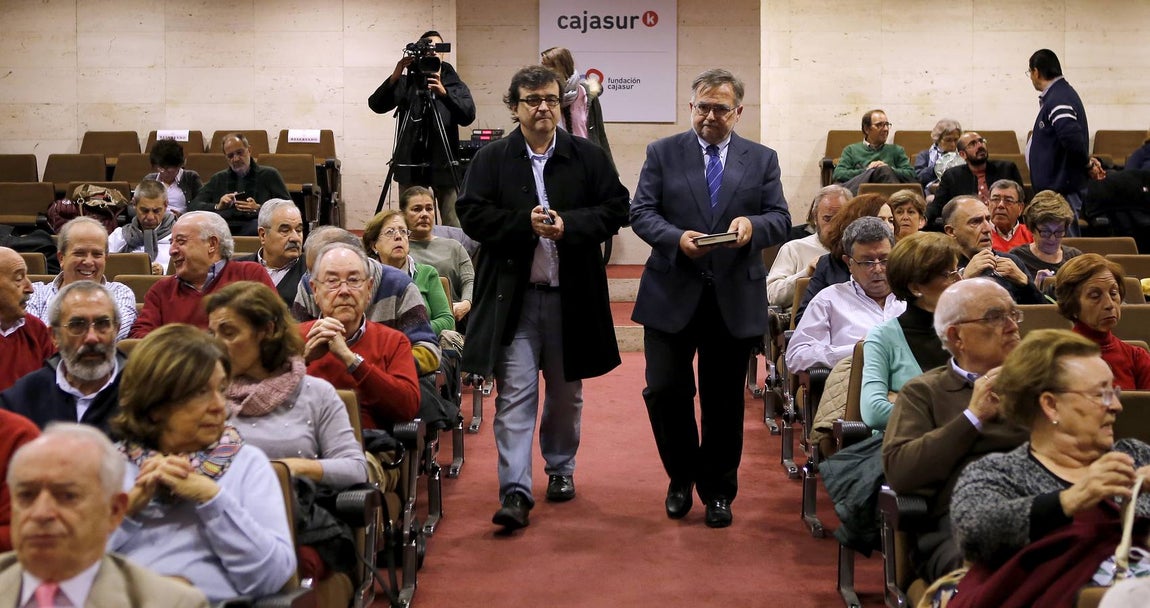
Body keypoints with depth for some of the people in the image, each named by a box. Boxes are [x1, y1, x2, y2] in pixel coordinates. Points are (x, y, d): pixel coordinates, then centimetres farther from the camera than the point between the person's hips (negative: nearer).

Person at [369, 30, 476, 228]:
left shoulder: (455, 84, 7)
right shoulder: (406, 83, 8)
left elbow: (468, 116, -10)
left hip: (444, 165, -1)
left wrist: (443, 92, -25)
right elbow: (376, 105, -5)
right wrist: (395, 76, -20)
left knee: (453, 226, -7)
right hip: (411, 164, 1)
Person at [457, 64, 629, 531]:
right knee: (514, 394, -7)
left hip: (572, 295, 2)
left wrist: (568, 225, -16)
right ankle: (515, 491, -6)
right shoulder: (491, 159, 1)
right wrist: (526, 222, -18)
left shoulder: (588, 157, 4)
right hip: (512, 295, -2)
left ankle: (560, 468, 37)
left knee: (566, 391, 17)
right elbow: (472, 214, -5)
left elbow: (615, 209, -1)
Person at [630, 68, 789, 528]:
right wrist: (677, 237, -20)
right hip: (673, 295, -1)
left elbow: (781, 221, 3)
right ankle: (682, 477, 18)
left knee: (724, 401, 8)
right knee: (665, 389, -6)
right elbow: (641, 212, -1)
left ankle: (717, 491, 24)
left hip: (734, 299, 1)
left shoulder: (762, 160, 8)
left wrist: (753, 224, -19)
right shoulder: (662, 153, 5)